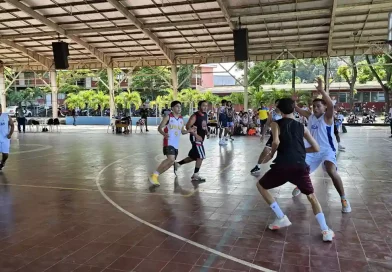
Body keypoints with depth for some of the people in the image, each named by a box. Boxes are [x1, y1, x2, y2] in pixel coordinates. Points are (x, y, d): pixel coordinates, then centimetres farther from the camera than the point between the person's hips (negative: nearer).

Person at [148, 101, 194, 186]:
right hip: (168, 142, -7)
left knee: (170, 162, 8)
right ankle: (154, 175, -13)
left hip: (176, 144, 7)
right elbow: (159, 128, -6)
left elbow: (182, 131, 19)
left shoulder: (181, 119, 12)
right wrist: (164, 134, -27)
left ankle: (155, 176, 21)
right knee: (171, 159, -25)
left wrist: (189, 130, -2)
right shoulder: (168, 117, -5)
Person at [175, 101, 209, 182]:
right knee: (201, 156, -9)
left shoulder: (205, 115, 10)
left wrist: (207, 132, 6)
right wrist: (196, 135, -28)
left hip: (201, 138, 9)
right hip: (196, 138, -9)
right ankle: (195, 175, 2)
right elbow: (188, 126, -22)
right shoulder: (195, 116, -16)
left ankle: (178, 164, 33)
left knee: (193, 157, 18)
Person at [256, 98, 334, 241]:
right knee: (312, 197, 22)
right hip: (300, 166, 3)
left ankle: (281, 218, 17)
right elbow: (316, 148, 20)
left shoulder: (276, 124, 8)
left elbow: (276, 142, -12)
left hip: (282, 166, -3)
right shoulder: (301, 127, 19)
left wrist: (271, 155, 5)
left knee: (260, 186, 22)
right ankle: (325, 231, 7)